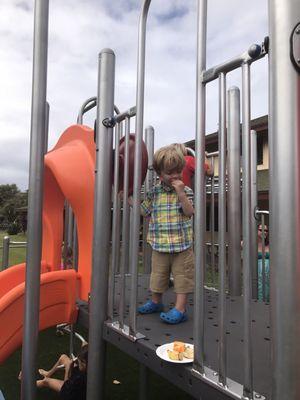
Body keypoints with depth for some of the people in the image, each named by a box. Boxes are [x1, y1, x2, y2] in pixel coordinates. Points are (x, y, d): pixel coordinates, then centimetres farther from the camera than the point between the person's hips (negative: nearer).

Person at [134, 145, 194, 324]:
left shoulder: (186, 190, -3)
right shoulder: (154, 192, 4)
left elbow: (189, 212, -16)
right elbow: (144, 211, 10)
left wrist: (181, 193, -23)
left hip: (182, 244, -3)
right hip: (159, 244, 3)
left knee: (182, 275, 2)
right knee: (158, 274, 17)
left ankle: (180, 308, 11)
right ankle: (156, 301, 36)